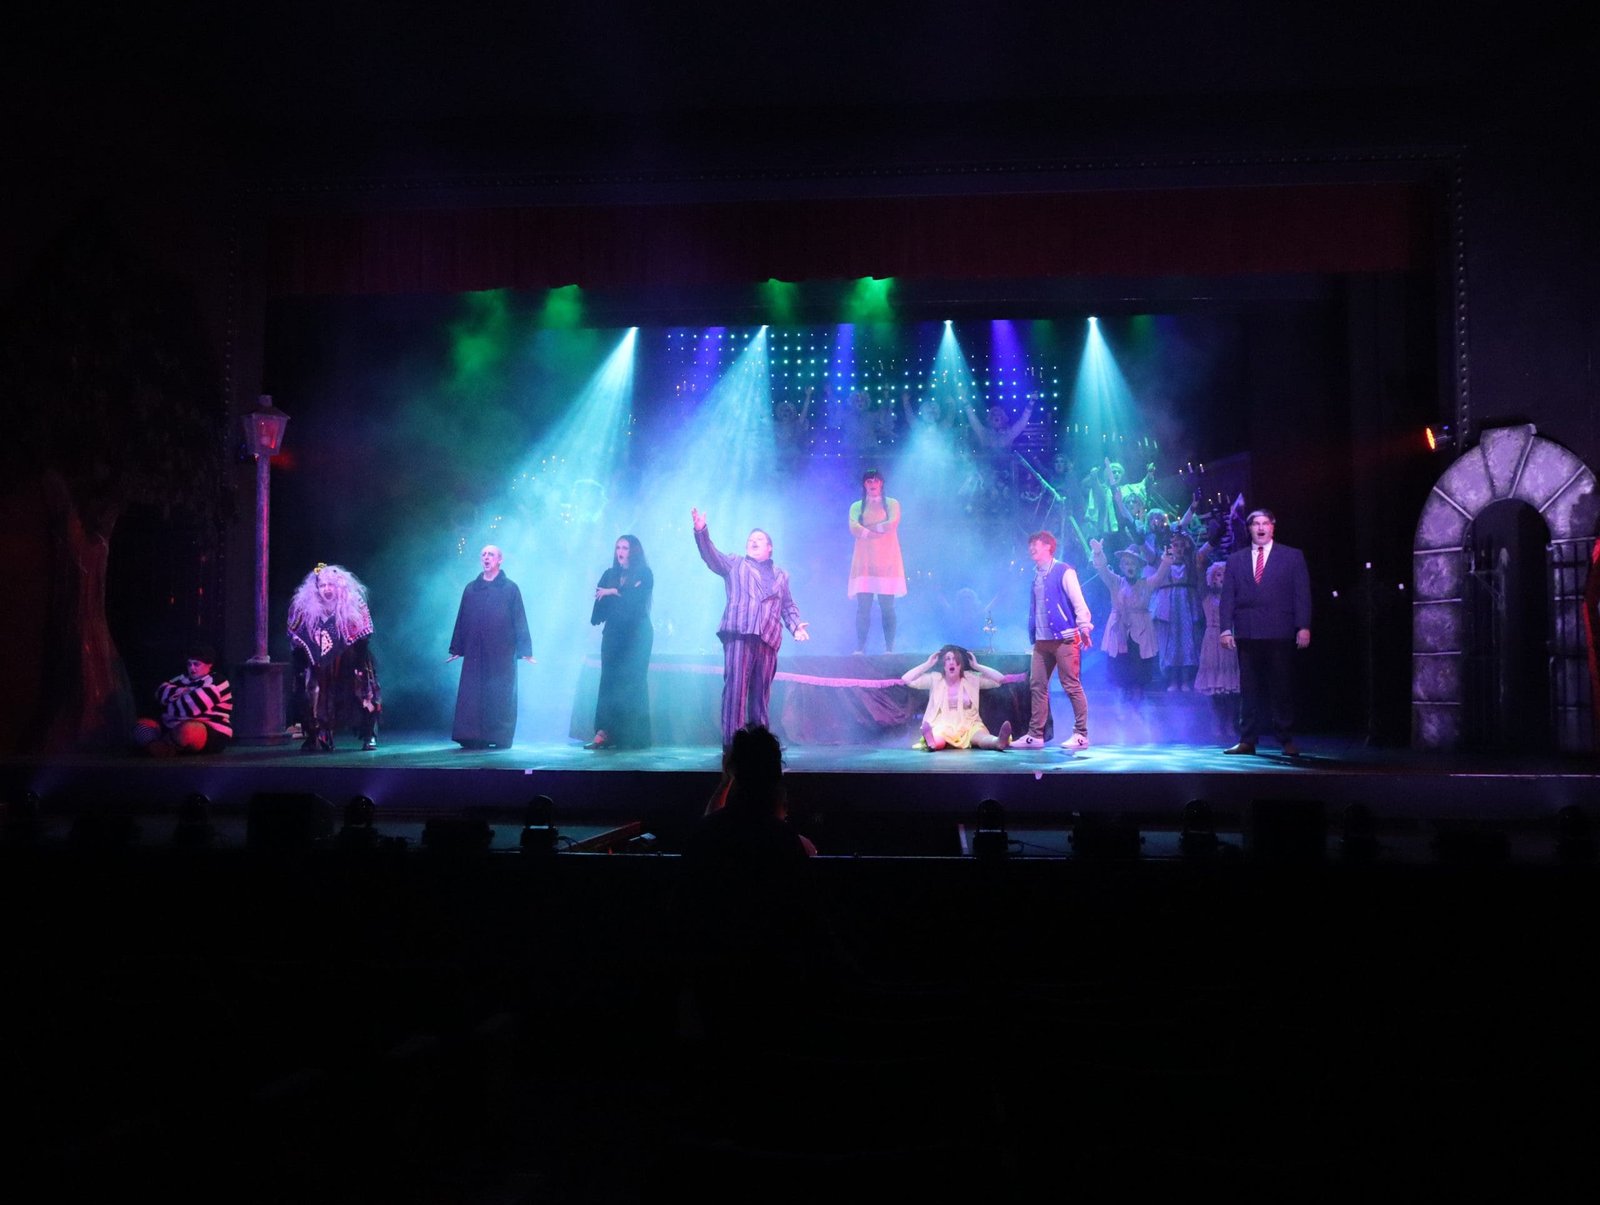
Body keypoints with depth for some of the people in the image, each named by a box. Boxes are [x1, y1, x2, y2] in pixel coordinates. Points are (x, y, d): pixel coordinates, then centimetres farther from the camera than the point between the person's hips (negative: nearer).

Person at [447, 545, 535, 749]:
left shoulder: (510, 588, 4)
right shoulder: (471, 588, 12)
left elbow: (520, 620, 1)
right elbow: (462, 619, 13)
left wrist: (525, 650, -5)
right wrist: (456, 649, 10)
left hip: (502, 653, -3)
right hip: (475, 653, 3)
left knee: (500, 696, -1)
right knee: (471, 696, -3)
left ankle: (500, 738, 5)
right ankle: (473, 738, 1)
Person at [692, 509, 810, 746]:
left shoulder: (780, 575, 28)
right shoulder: (735, 564, 18)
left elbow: (788, 605, 26)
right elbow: (711, 555, 3)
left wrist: (796, 625, 6)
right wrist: (701, 531, -14)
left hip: (768, 638, 3)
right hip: (739, 633, -3)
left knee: (761, 691, 4)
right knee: (736, 687, -12)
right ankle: (732, 742, -14)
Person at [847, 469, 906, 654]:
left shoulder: (892, 504, 12)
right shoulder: (857, 506, 14)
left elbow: (893, 524, -8)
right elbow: (854, 528, -5)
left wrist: (868, 528, -6)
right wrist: (880, 530, -12)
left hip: (887, 560, -1)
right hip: (864, 561, 1)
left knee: (887, 606, -4)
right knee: (863, 606, -6)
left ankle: (889, 648, -4)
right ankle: (860, 648, -6)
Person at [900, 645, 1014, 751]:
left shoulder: (972, 678, 10)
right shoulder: (934, 679, 8)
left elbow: (1000, 679, 5)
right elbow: (906, 679, 3)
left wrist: (976, 666, 5)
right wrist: (928, 664, 4)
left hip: (969, 727, 1)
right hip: (942, 727, -1)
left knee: (982, 737, -36)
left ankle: (999, 742, -68)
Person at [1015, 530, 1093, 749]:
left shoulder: (1064, 571, -5)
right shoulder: (1037, 574, 18)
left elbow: (1078, 601, -11)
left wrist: (1084, 627, -20)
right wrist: (1032, 634, 15)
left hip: (1063, 638, -8)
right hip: (1041, 640, 8)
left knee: (1072, 686, -5)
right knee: (1037, 686, 6)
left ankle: (1081, 735, 1)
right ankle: (1035, 735, 11)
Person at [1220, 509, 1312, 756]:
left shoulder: (1292, 556, 8)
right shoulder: (1235, 559, 14)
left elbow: (1302, 594, 2)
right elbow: (1228, 596, 9)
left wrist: (1304, 627, -8)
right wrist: (1226, 627, -2)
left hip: (1280, 633, -2)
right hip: (1247, 633, 2)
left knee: (1282, 688, 0)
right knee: (1249, 689, 4)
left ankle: (1287, 740, 7)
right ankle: (1247, 741, 7)